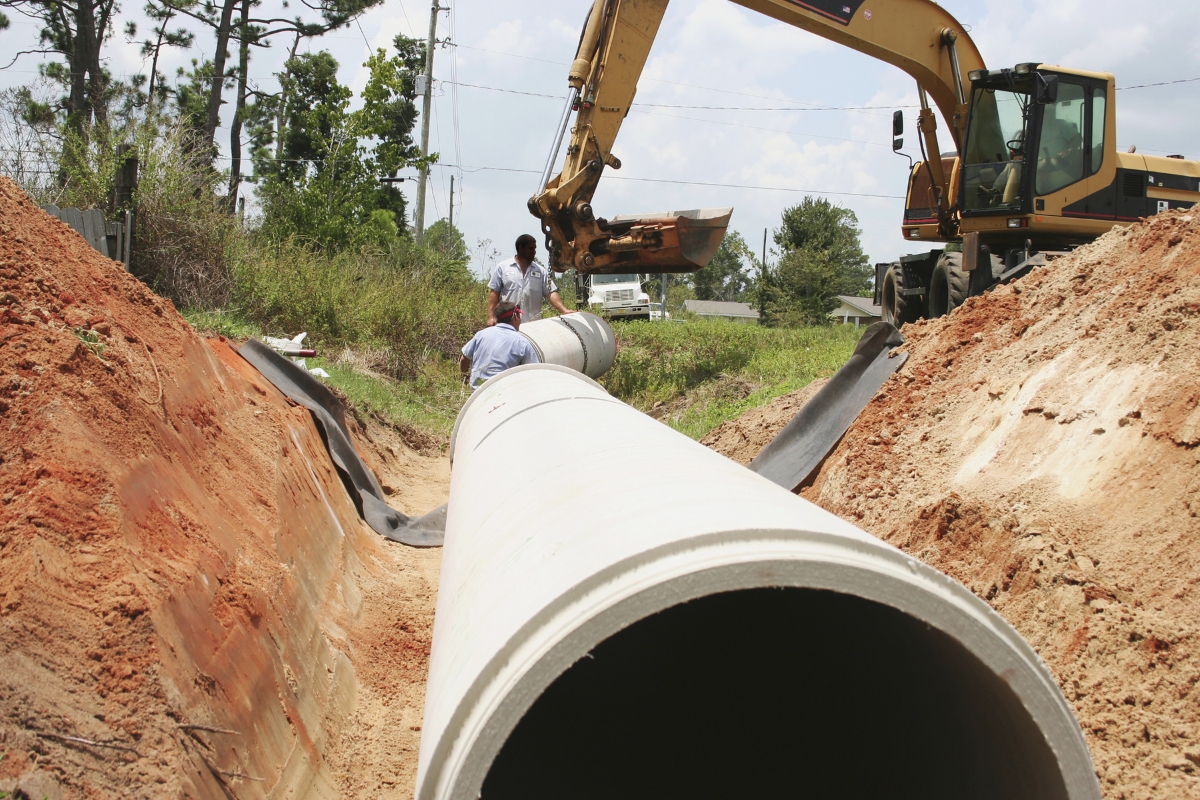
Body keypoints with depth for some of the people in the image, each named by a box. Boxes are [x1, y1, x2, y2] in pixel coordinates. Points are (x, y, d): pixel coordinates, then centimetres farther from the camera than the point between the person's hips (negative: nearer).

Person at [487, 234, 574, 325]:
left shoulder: (541, 271, 11)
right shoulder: (502, 267, 6)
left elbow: (551, 293, 4)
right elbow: (494, 293, 4)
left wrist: (564, 311, -11)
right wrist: (491, 317, -5)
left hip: (533, 325, 2)